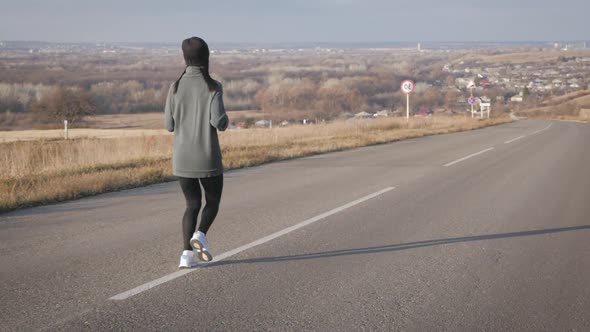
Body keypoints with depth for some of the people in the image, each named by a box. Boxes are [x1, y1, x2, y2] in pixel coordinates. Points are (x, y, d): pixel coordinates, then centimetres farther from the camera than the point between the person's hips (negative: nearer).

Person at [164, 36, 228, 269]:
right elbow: (218, 120, -19)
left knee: (193, 204, 16)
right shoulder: (213, 86, -9)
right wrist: (223, 122, 6)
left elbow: (169, 125, 2)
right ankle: (200, 236, -9)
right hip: (208, 157, -3)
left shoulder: (175, 87, 0)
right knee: (213, 201, 18)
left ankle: (187, 254, 1)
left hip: (182, 157, 3)